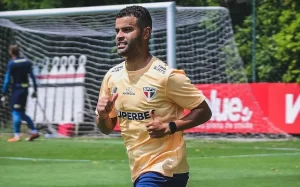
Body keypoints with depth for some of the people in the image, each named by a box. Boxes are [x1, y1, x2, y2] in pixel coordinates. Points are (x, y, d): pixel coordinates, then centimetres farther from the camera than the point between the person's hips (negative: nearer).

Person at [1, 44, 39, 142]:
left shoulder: (11, 63, -11)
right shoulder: (27, 62, 7)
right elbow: (32, 76, 7)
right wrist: (35, 90, 12)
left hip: (17, 89, -6)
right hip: (25, 89, 6)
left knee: (15, 112, -2)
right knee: (21, 113, 15)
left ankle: (17, 136, -5)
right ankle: (34, 132, 12)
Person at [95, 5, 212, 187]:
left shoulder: (166, 76, -14)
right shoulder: (112, 77, 5)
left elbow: (204, 111, -8)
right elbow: (107, 128, 15)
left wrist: (170, 127, -22)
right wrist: (102, 116, -8)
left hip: (164, 170, -7)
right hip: (140, 171, 7)